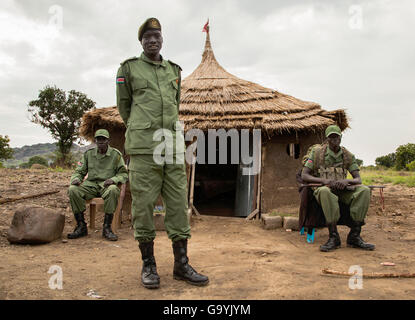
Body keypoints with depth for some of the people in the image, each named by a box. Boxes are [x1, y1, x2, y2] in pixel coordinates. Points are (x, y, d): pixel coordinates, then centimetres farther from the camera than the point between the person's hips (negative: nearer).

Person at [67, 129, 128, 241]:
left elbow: (124, 174, 3)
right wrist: (76, 178, -9)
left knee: (113, 190, -39)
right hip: (90, 185, 3)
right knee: (73, 190, -27)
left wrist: (113, 179, -19)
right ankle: (81, 226, -16)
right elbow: (79, 171, 16)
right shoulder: (88, 153, 12)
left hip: (107, 185, -3)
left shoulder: (116, 154, 4)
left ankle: (107, 227, -28)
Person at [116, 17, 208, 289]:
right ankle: (148, 265, 12)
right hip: (143, 146, -3)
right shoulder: (129, 68, 7)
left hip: (173, 145, 4)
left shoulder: (174, 71, 17)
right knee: (144, 203, -2)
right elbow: (124, 106, 15)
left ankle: (181, 265, 10)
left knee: (178, 202, 2)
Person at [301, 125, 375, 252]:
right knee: (325, 192, -40)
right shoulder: (317, 152, 0)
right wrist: (324, 180, -22)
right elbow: (304, 176, -6)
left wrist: (346, 181, -23)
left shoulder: (348, 156, 8)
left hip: (342, 190, 3)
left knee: (364, 190, -26)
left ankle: (354, 236, -22)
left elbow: (358, 180, 2)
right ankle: (333, 237, -32)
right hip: (322, 188, -3)